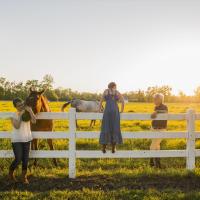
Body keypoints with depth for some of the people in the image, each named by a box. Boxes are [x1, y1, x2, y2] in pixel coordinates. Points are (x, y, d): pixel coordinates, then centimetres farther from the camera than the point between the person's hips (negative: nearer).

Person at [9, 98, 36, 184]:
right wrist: (20, 115, -22)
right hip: (16, 140, -2)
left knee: (25, 159, 4)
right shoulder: (13, 115, -8)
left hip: (27, 139, 3)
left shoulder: (27, 113, -3)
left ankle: (24, 177, 20)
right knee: (18, 159, -5)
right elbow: (17, 126, -21)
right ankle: (11, 172, 24)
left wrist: (30, 111, -26)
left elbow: (34, 121, -19)